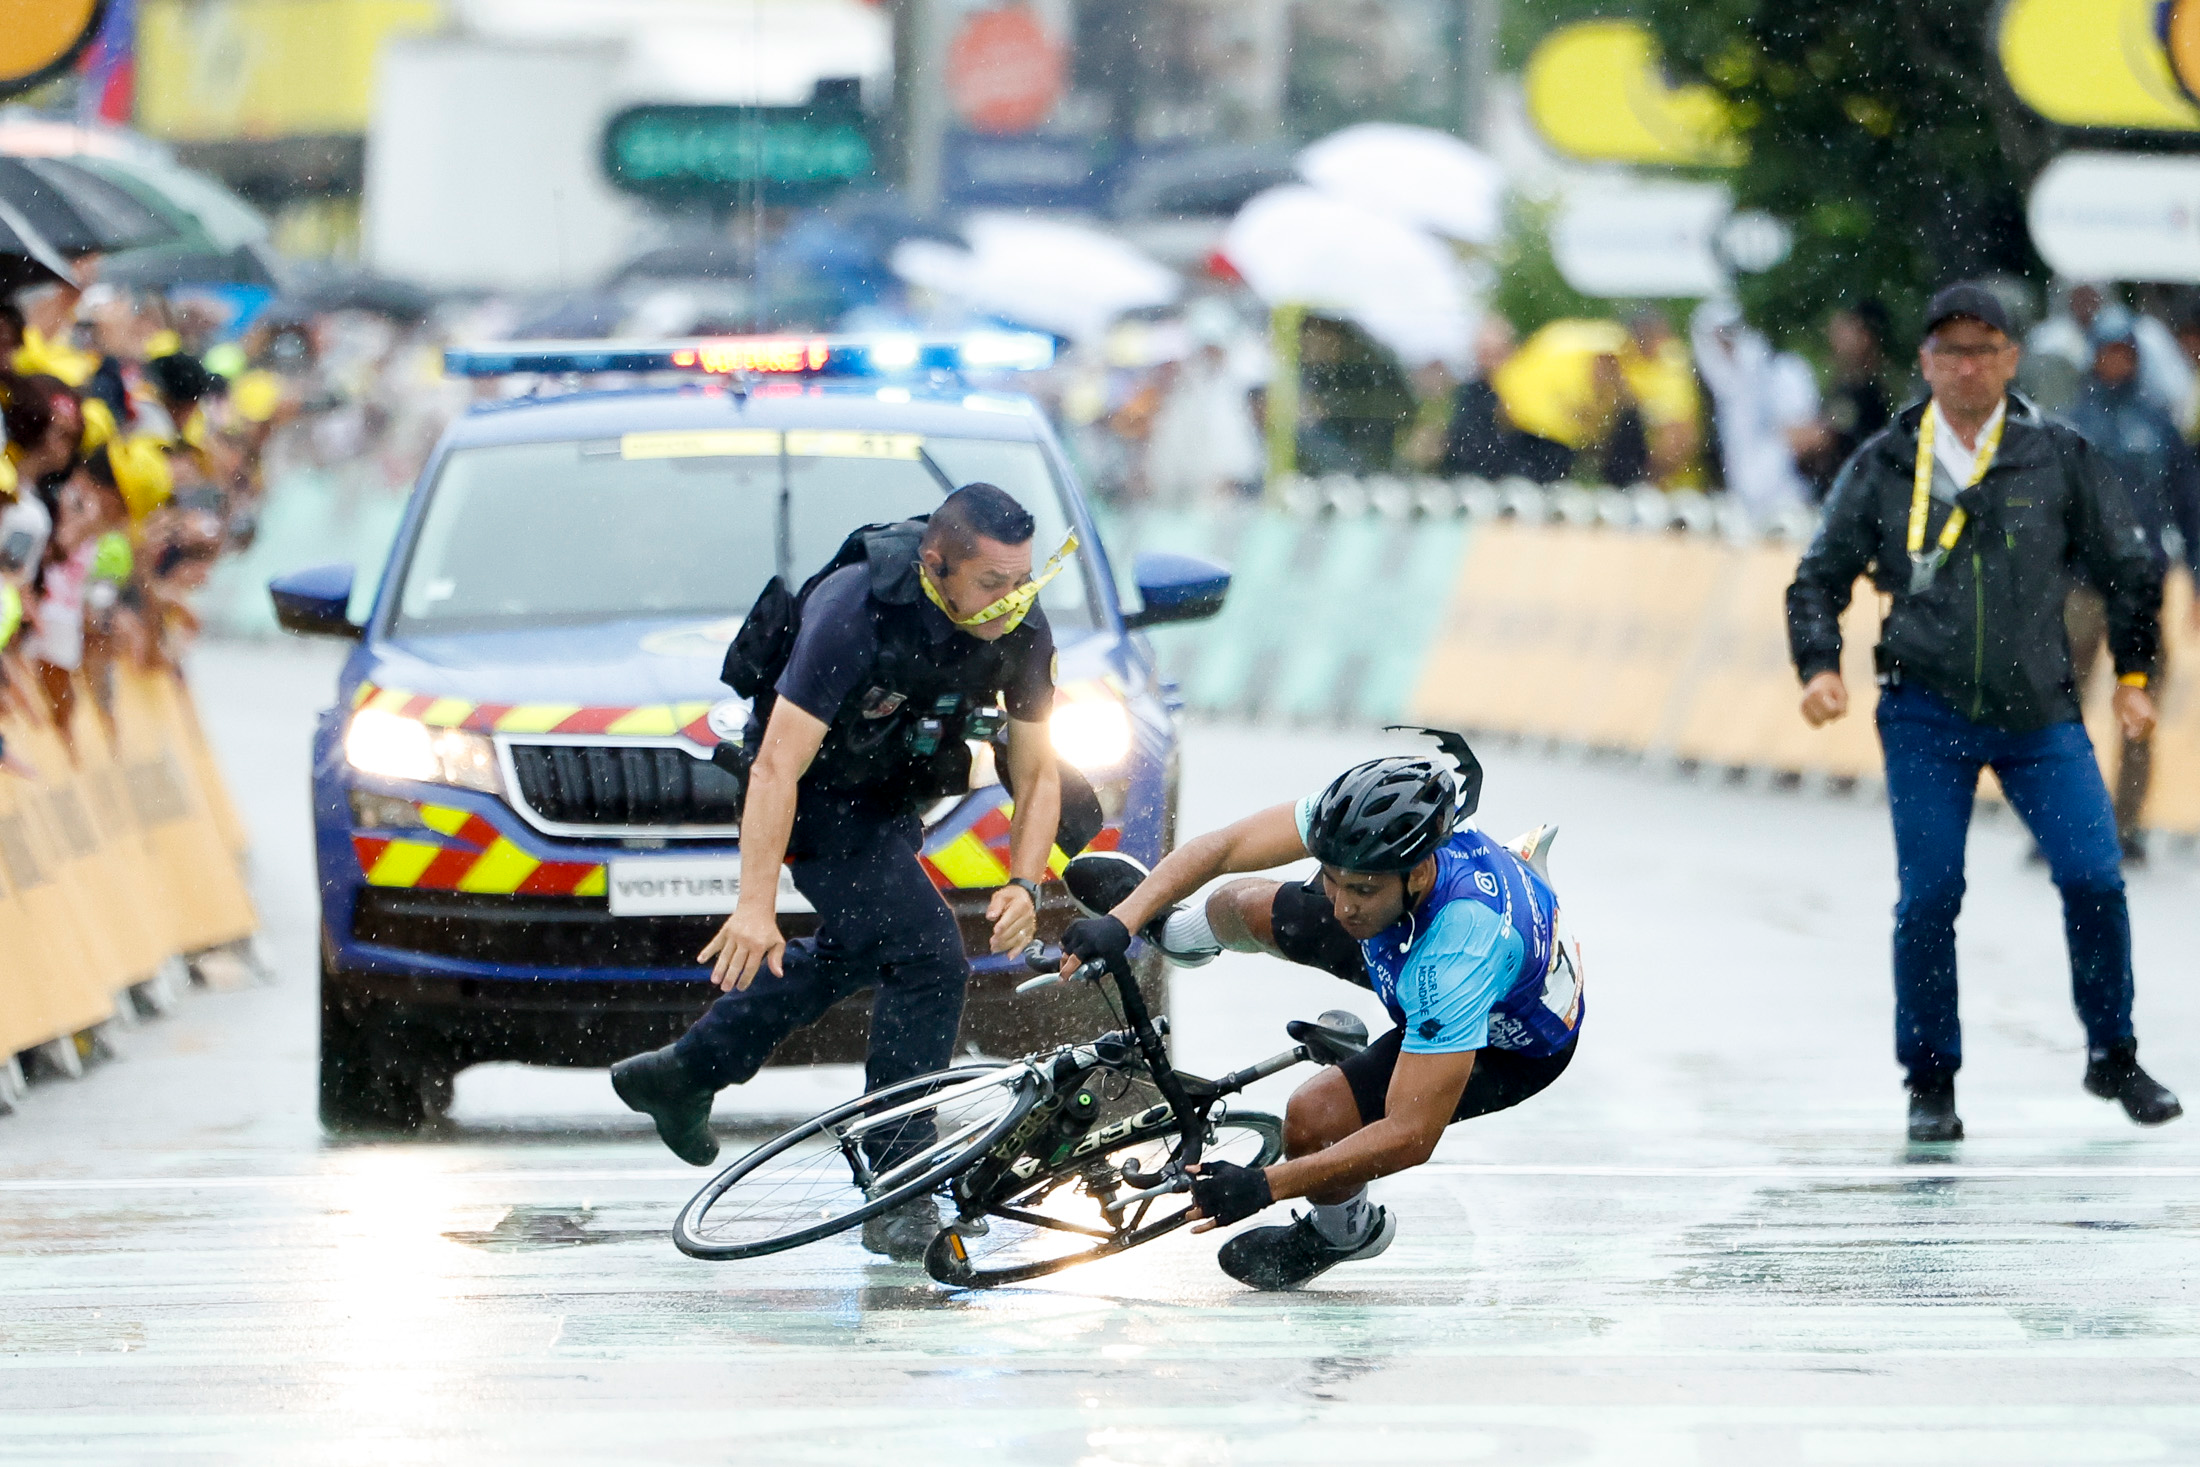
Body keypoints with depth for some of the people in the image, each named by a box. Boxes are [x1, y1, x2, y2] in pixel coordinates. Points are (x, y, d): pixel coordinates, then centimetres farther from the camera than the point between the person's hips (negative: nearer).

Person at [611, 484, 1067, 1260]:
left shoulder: (1021, 630, -18)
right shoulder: (856, 610, -36)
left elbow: (1037, 772, -8)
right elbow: (776, 769, -37)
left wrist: (1025, 886, -25)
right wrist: (755, 907, -44)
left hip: (889, 796, 8)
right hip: (815, 790, -8)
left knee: (858, 951, 25)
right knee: (928, 956, -18)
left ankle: (683, 1073, 43)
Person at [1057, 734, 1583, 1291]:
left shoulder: (1458, 953, -47)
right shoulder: (1364, 815, -33)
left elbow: (1411, 1135, -43)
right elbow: (1222, 847, -23)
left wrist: (1263, 1186, -47)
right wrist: (1121, 923, -37)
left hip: (1508, 1040, -6)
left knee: (1314, 1119, -22)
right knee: (1246, 910, 13)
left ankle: (1344, 1231, 15)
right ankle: (1174, 926, 54)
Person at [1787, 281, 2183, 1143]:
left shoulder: (2056, 457, 2)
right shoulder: (1884, 465, 2)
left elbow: (2128, 569, 12)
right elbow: (1820, 578, 10)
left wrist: (2132, 676, 10)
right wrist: (1820, 667, -5)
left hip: (2038, 714, 0)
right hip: (1925, 712, 0)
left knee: (2093, 879, -9)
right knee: (1928, 897, -4)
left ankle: (2112, 1057, 11)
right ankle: (1930, 1083, 10)